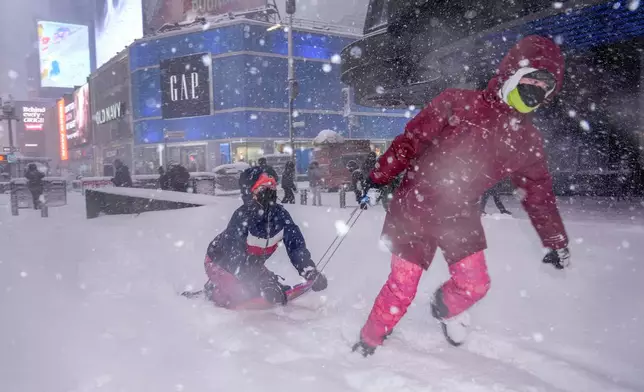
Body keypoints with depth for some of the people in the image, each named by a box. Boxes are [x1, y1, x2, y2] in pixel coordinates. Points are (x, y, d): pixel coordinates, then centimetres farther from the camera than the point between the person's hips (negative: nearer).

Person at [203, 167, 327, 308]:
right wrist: (265, 283, -42)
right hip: (221, 261, -6)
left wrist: (311, 271, -31)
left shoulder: (280, 214, -16)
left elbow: (295, 244, -16)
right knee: (239, 296, -20)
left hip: (250, 263, 6)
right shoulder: (243, 215, -32)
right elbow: (238, 259, -35)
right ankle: (212, 290, 11)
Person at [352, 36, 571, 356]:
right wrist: (379, 178, -10)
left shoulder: (527, 141, 3)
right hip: (415, 209, -4)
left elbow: (539, 193, 12)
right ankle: (368, 341, 24)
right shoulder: (458, 103, -11)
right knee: (402, 289, -2)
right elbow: (410, 140, -9)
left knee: (474, 284, -4)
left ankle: (446, 307, 33)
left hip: (461, 218, 4)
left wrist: (556, 240, 15)